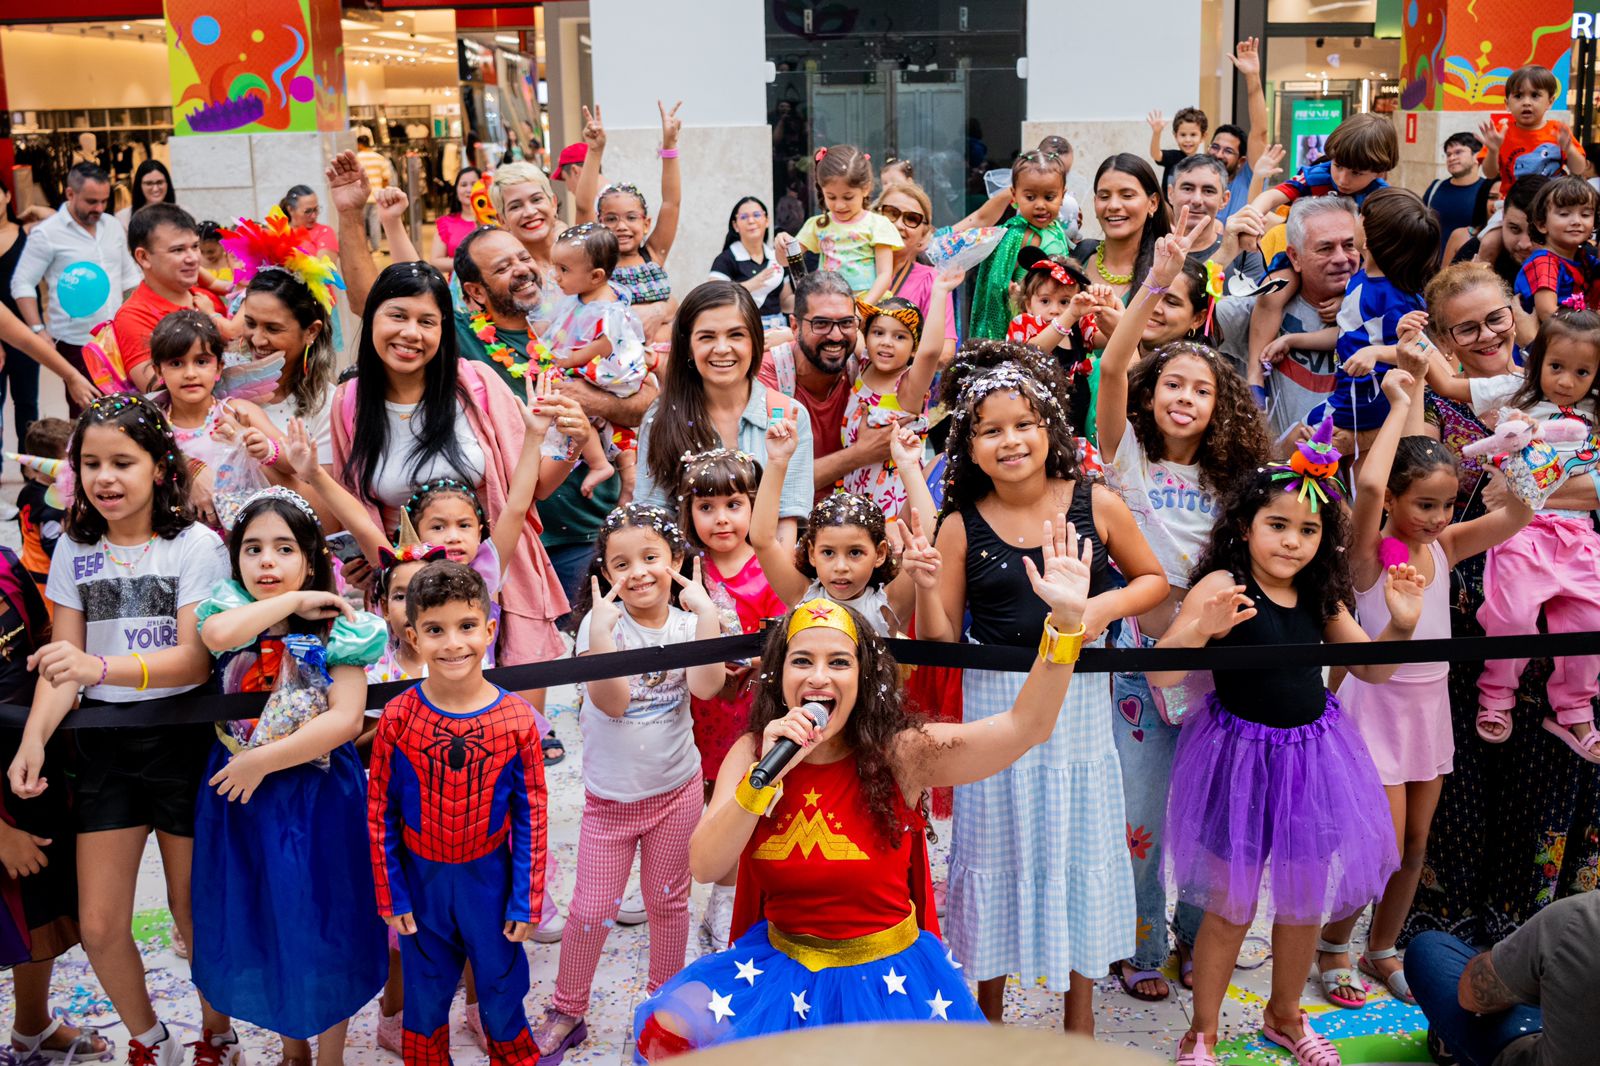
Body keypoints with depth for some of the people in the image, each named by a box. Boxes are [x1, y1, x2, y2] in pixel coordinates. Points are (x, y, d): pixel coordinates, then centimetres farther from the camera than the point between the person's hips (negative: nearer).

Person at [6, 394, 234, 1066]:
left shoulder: (195, 546, -8)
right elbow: (64, 664, 2)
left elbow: (194, 660, -16)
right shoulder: (74, 550, 4)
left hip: (184, 740, -3)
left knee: (192, 910, 8)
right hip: (105, 746, 4)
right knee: (98, 928, 4)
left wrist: (103, 667, -33)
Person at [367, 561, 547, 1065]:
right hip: (421, 877, 1)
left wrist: (526, 900, -6)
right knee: (425, 996, 18)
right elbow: (380, 814, -5)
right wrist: (390, 894, -3)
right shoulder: (397, 717, -14)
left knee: (502, 994, 15)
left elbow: (531, 816, -7)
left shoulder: (516, 719, -14)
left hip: (488, 875, 0)